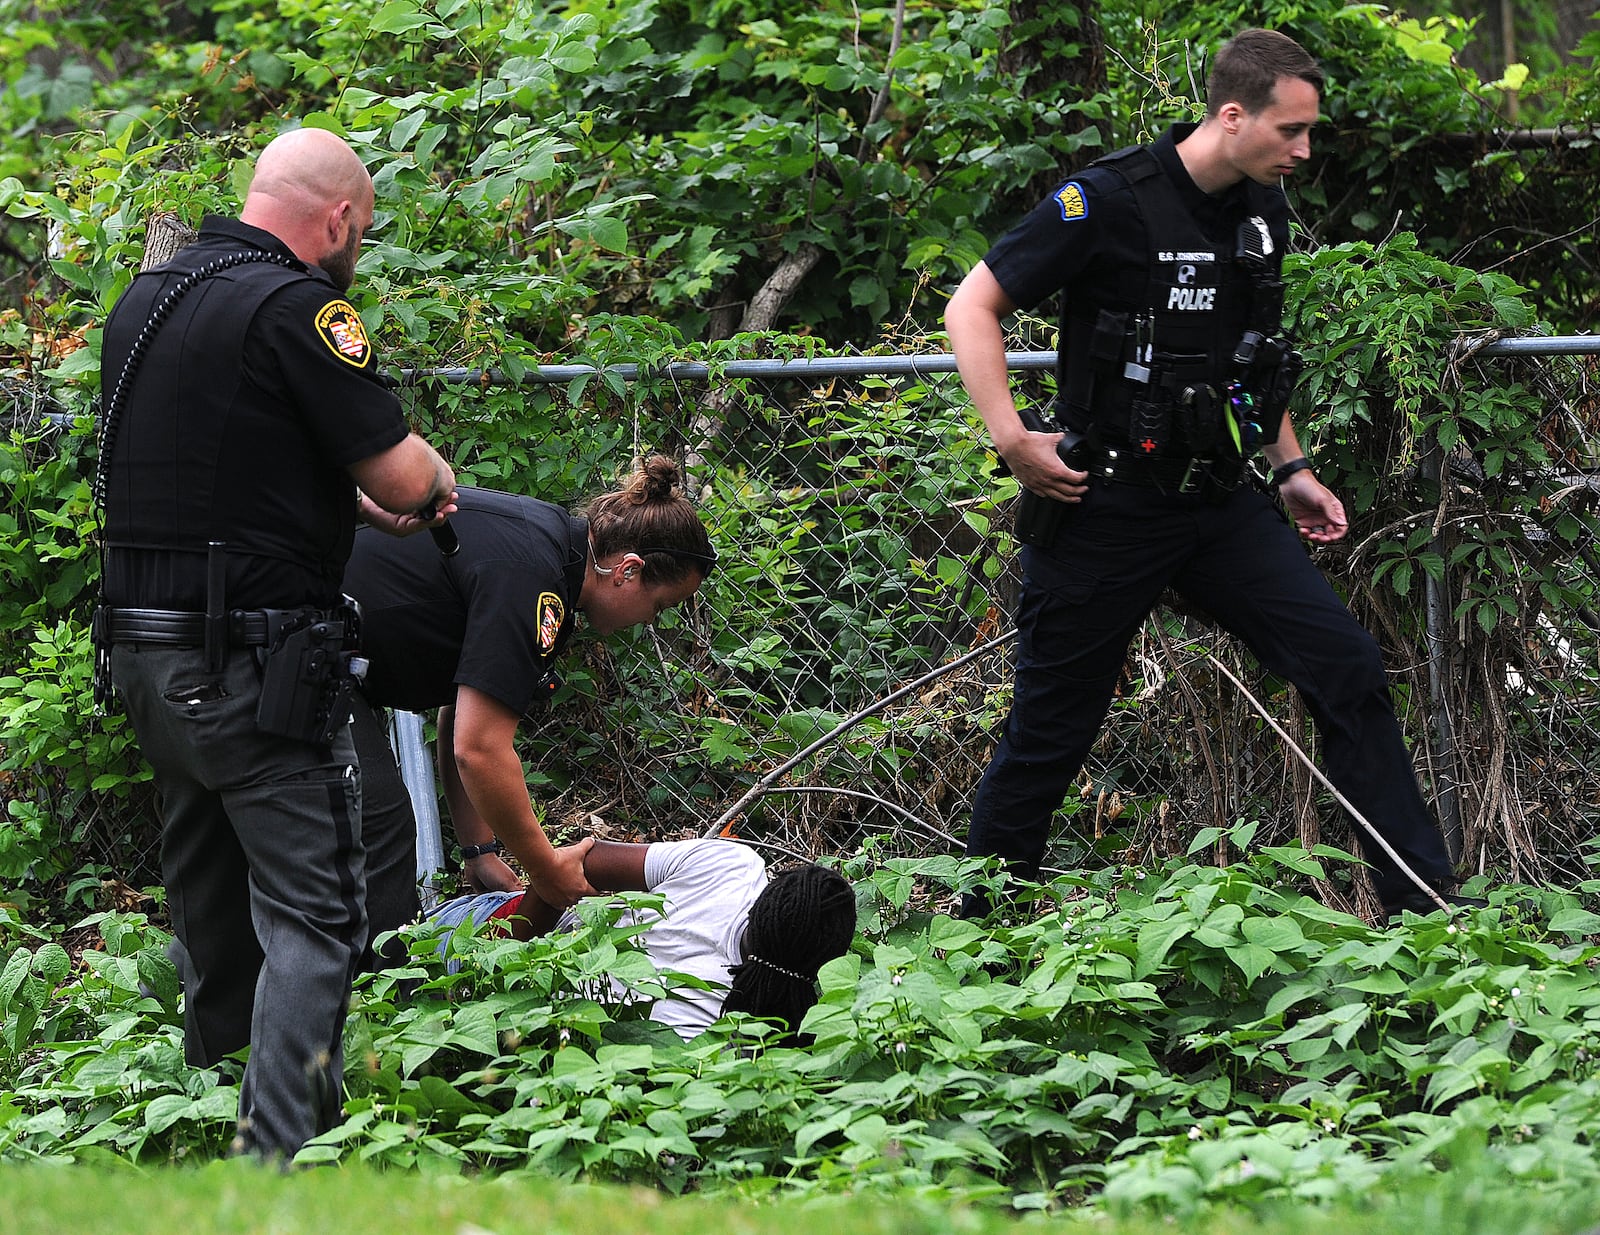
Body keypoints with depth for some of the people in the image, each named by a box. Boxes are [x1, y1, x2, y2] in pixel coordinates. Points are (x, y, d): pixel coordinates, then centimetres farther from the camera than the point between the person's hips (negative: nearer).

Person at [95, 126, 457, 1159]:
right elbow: (404, 479, -14)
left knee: (210, 897, 19)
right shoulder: (293, 307, -15)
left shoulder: (146, 301, 12)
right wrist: (433, 474, 9)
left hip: (145, 651, 8)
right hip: (254, 671, -8)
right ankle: (278, 1163, -11)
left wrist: (369, 503, 22)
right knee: (313, 914, -5)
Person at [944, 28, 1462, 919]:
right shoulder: (1109, 202, -15)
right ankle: (978, 931, 19)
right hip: (1107, 506, -6)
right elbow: (972, 309, -12)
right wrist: (1014, 441, -19)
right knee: (1050, 734, 3)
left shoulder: (1264, 213, 6)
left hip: (1220, 504, 6)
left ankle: (1425, 906, 0)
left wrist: (1291, 468, 17)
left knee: (1347, 666, -5)